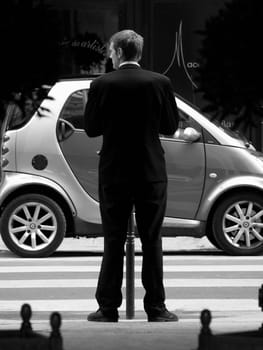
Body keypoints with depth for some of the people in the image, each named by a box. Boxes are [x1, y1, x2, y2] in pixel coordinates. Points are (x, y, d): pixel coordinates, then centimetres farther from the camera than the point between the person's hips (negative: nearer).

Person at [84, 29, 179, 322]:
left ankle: (108, 308, 6)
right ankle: (156, 308, 5)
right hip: (152, 174, 1)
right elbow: (171, 126, 3)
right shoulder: (160, 83, -4)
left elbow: (91, 128, -1)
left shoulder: (102, 85, -7)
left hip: (114, 174, -1)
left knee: (113, 242, 6)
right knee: (152, 241, 6)